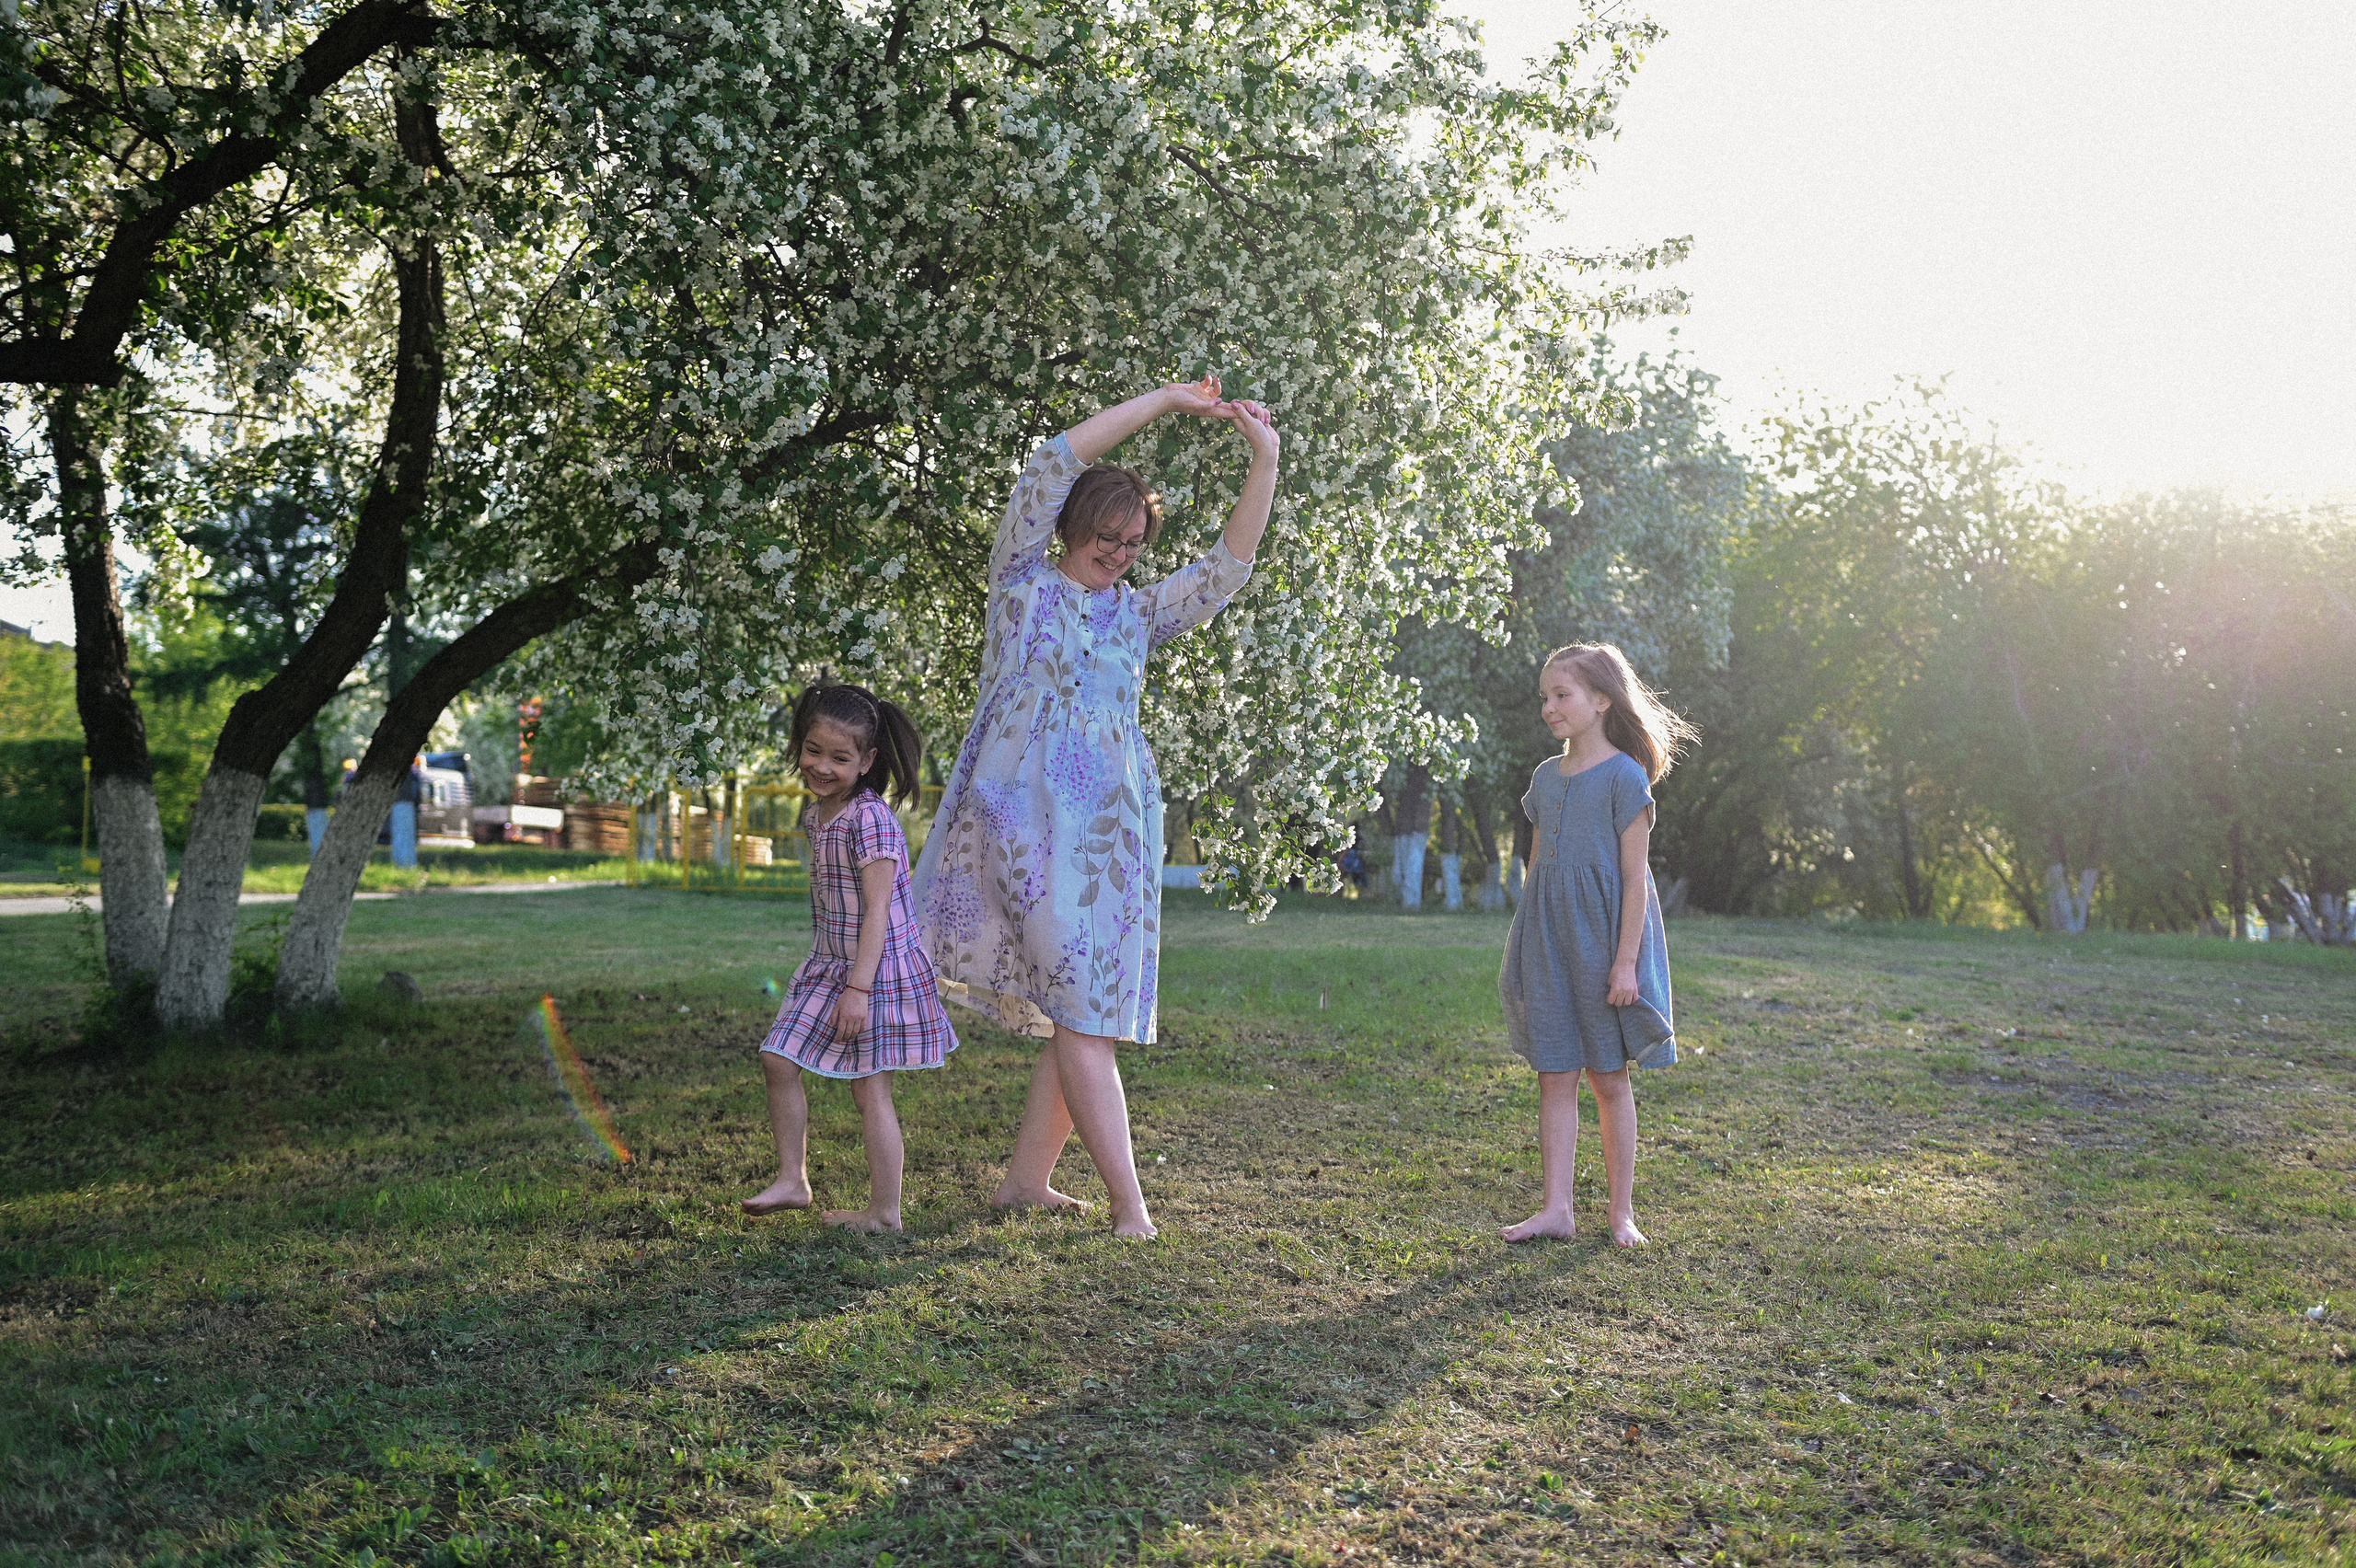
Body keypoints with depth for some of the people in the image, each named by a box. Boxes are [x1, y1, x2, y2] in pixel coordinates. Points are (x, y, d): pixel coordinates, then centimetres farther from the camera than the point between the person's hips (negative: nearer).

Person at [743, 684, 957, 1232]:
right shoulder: (816, 812, 7)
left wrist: (858, 988, -26)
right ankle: (792, 1181, 17)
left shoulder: (870, 818, -21)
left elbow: (878, 910, -23)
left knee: (869, 1087, -2)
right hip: (828, 964, 9)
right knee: (778, 1061, 5)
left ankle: (884, 1211, 9)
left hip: (876, 969, -9)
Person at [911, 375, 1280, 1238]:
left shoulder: (1138, 613, 18)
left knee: (1084, 1004, 4)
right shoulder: (1025, 580, 6)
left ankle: (1027, 1178, 15)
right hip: (1028, 809, -6)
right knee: (1077, 1004, -9)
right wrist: (1161, 402, -2)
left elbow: (1228, 565, 9)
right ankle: (1128, 1199, -9)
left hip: (1110, 818, 6)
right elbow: (1052, 467, -3)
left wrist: (1265, 460, -1)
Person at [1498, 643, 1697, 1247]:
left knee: (1609, 1078, 5)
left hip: (1601, 935, -5)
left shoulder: (1624, 776, -8)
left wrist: (1626, 960, -15)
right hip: (1549, 940, 5)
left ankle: (1622, 1212, 16)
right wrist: (1525, 947, 13)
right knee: (1554, 1077, 3)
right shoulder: (1545, 777, 10)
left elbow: (1634, 876, -11)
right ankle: (1557, 1209, 7)